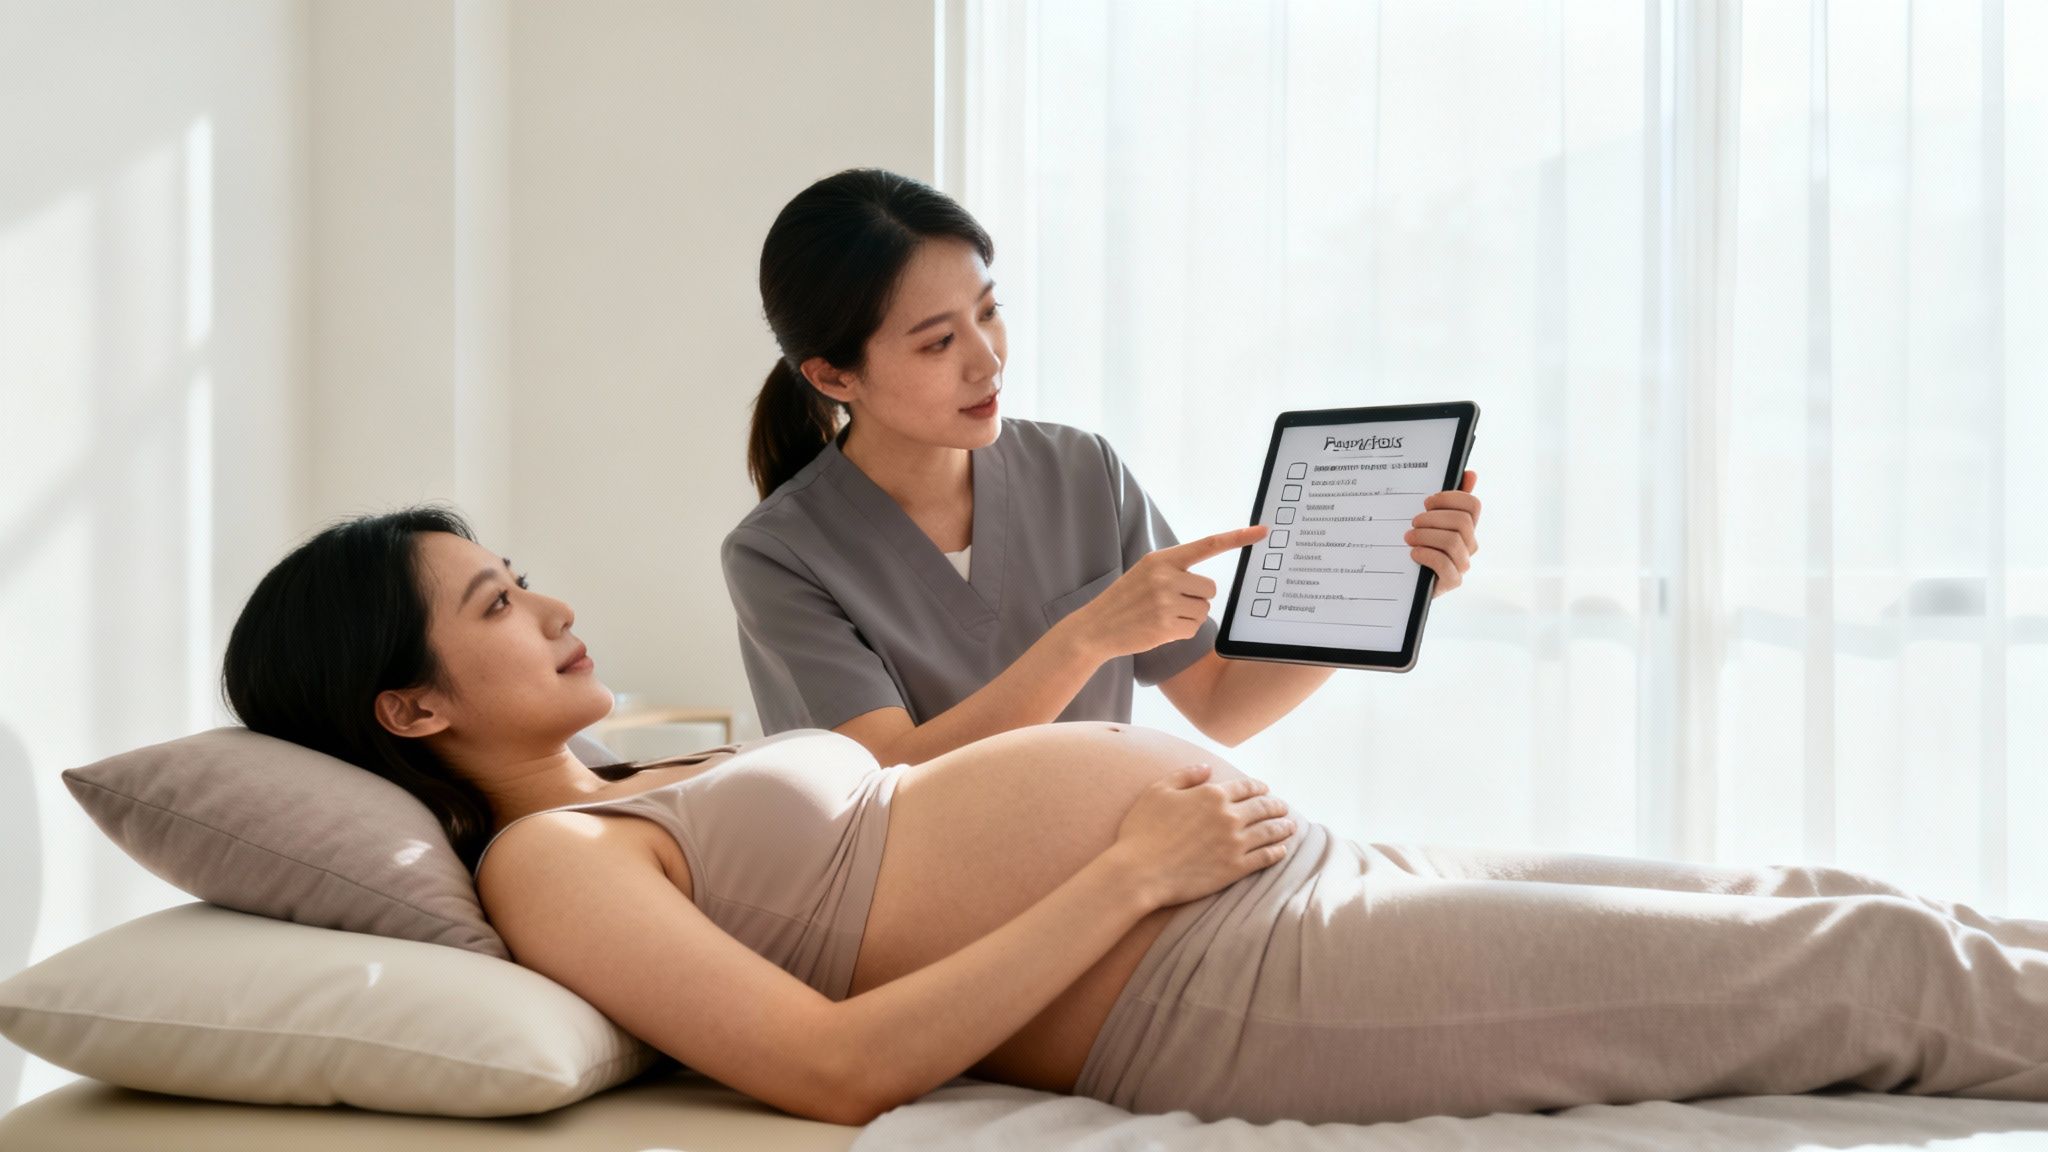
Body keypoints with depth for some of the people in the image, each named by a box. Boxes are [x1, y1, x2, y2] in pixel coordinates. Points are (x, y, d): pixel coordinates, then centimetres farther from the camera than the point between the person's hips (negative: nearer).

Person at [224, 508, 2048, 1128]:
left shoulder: (653, 792, 17)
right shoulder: (549, 862, -10)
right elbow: (836, 1068, -21)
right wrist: (1131, 872, -18)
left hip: (1314, 883, 9)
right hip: (1227, 983, -9)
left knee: (1808, 902, 14)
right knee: (1879, 969, -1)